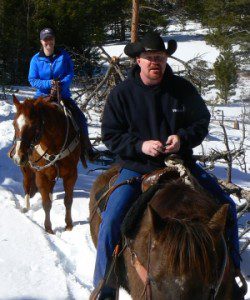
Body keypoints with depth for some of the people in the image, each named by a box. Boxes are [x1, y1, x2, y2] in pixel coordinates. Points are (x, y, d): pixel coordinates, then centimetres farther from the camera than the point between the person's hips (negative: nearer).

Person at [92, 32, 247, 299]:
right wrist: (140, 146, -19)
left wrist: (183, 137, -13)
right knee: (110, 222, -19)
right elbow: (110, 135, -2)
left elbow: (202, 121, 8)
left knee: (226, 207, -2)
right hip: (137, 168, -2)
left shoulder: (182, 88, 1)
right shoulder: (121, 93, -4)